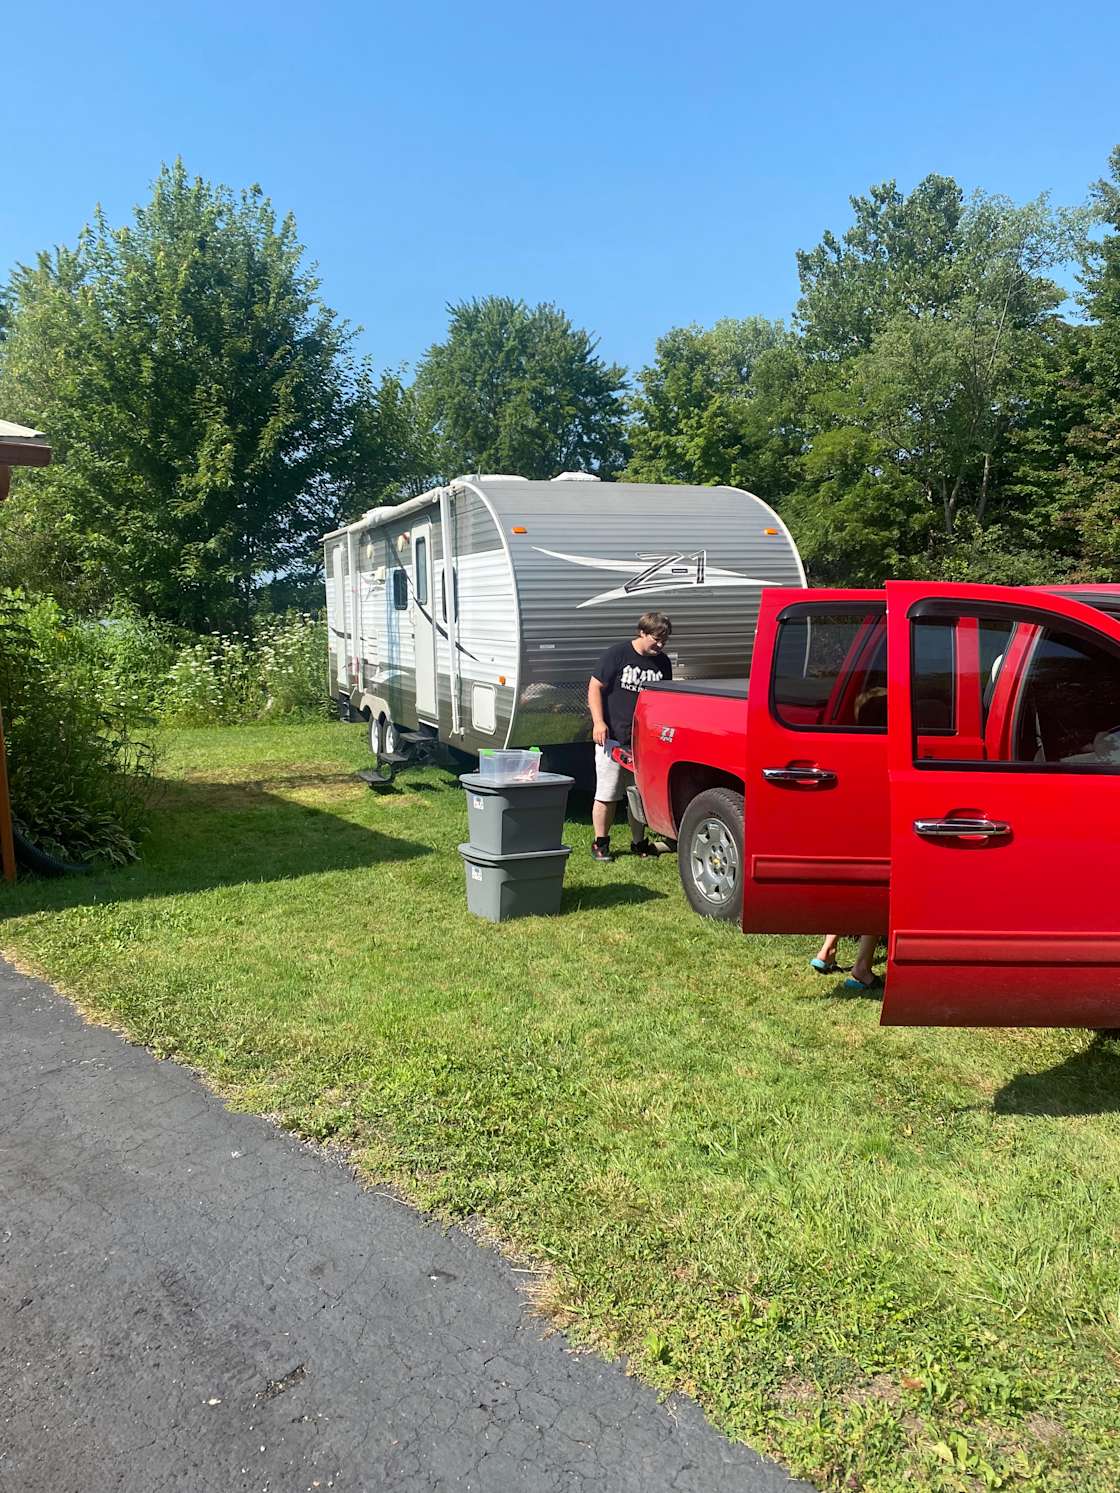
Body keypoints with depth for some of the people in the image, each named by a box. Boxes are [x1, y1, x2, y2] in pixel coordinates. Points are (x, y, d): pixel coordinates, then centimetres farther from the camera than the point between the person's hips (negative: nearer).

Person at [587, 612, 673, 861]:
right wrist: (599, 722, -15)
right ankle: (600, 843, 13)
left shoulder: (662, 662, 10)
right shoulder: (617, 654, -7)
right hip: (612, 737, -5)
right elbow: (595, 687, -6)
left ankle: (639, 843, 23)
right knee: (607, 794, 1)